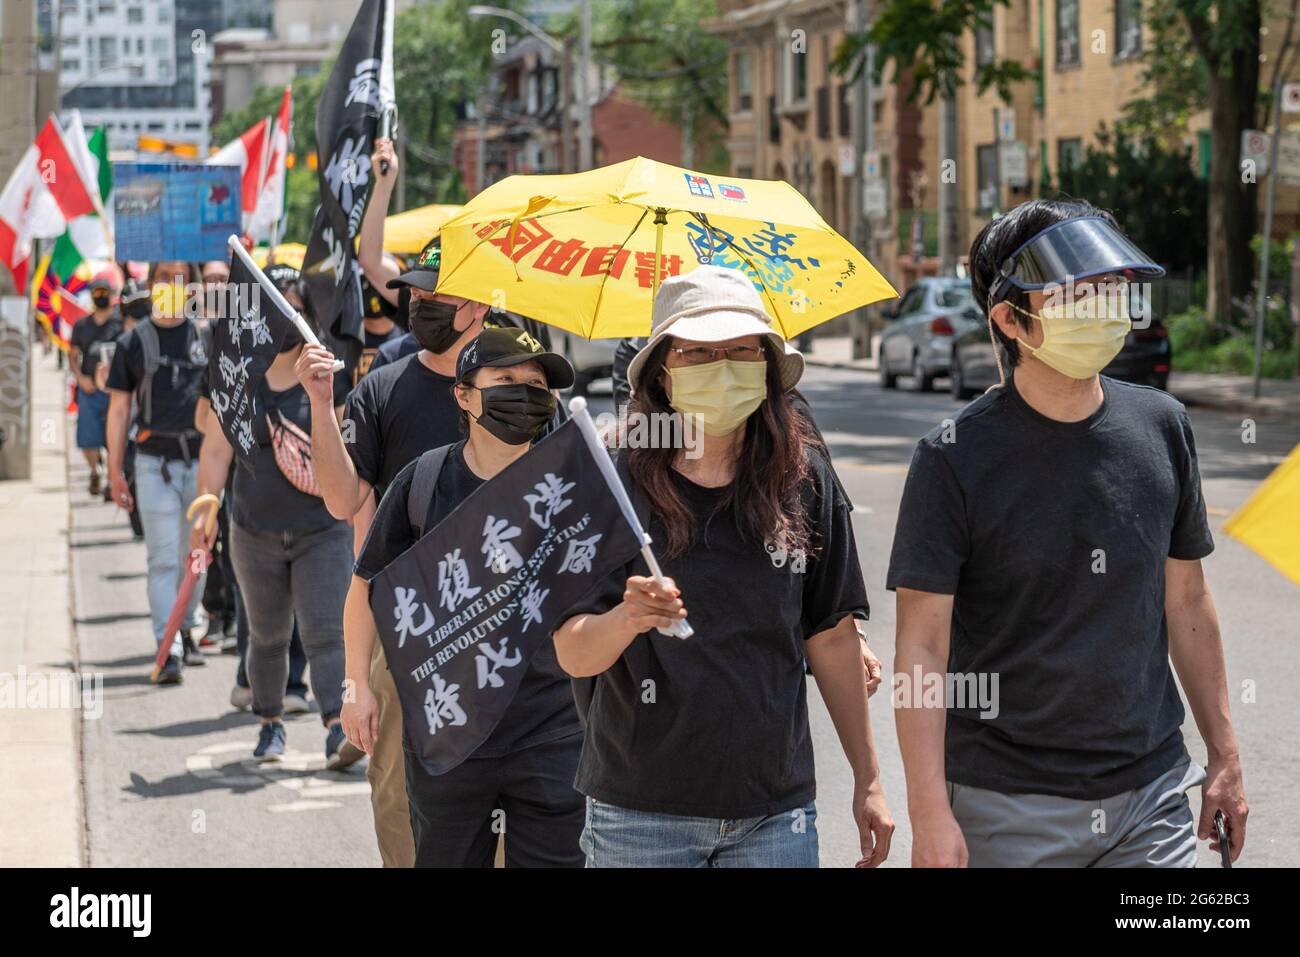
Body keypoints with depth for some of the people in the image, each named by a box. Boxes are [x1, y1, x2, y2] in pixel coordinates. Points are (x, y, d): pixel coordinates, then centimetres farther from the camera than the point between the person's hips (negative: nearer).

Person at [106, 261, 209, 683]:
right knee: (164, 559, -7)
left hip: (203, 459, 2)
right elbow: (118, 409, 8)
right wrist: (115, 471, 3)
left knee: (196, 555, 9)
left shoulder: (207, 336, 8)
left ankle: (184, 630, 26)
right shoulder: (134, 342, 5)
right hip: (155, 462, -2)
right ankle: (168, 651, -11)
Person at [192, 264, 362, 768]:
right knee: (267, 636, 15)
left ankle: (337, 728, -20)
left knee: (326, 632, -13)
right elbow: (217, 449, 2)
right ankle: (270, 722, 30)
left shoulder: (329, 375, -2)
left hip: (323, 531, -2)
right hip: (256, 532, 2)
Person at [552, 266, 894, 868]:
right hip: (640, 814, -1)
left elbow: (832, 637, 9)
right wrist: (627, 619, -31)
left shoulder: (804, 480, 2)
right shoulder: (619, 486, -5)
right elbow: (574, 655, -10)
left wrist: (867, 780, 10)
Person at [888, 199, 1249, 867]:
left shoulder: (1161, 428, 4)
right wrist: (929, 813, -16)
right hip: (1008, 810, -4)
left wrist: (1223, 754, 14)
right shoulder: (956, 457, -10)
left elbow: (1187, 602, 13)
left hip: (1151, 793, 4)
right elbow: (922, 646, -10)